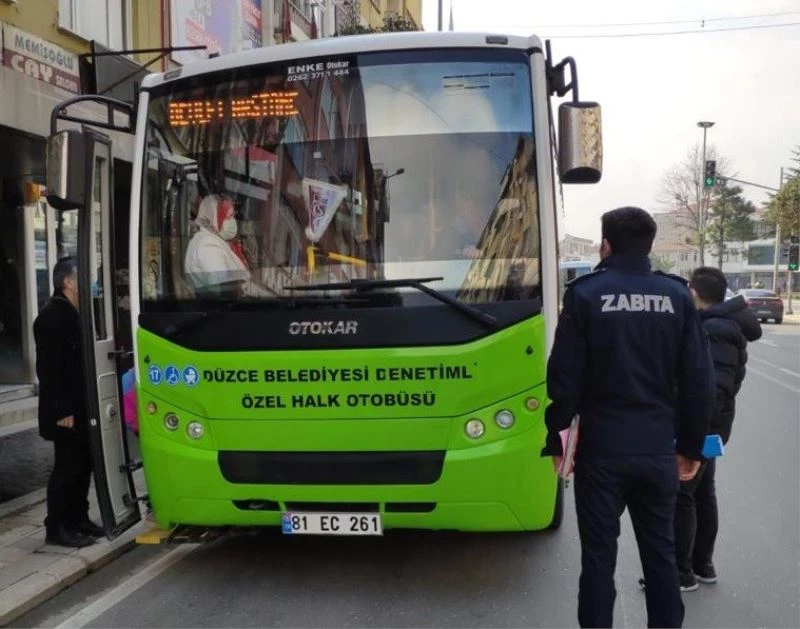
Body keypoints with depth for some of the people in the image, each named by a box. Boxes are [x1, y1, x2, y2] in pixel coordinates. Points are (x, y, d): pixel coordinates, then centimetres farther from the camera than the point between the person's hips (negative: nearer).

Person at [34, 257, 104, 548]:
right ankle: (56, 528, 9)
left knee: (83, 463, 13)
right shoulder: (51, 317, -15)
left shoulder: (73, 314, 13)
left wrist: (79, 405, 13)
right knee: (67, 466, -2)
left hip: (80, 407, 9)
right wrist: (63, 410, -20)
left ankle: (77, 518, 25)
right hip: (65, 410, -9)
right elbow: (48, 368, -19)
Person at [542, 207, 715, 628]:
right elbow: (699, 380, 1)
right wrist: (691, 445, 10)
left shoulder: (586, 294, -6)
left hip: (601, 447, -2)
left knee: (599, 555, 7)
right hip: (658, 449, 3)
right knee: (660, 552, 15)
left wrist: (556, 436, 2)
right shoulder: (677, 296, 2)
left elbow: (565, 376, -9)